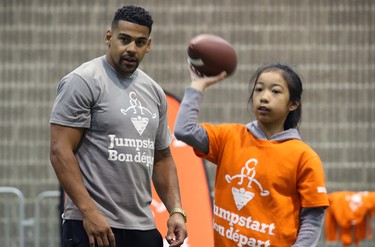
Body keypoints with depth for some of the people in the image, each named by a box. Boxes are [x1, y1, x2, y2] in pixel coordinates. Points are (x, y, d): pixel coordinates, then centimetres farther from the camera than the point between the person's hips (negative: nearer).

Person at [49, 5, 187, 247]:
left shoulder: (154, 92, 14)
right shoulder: (83, 81, -7)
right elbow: (60, 150, -12)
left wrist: (176, 211, 7)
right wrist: (89, 211, -20)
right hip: (93, 226, -7)